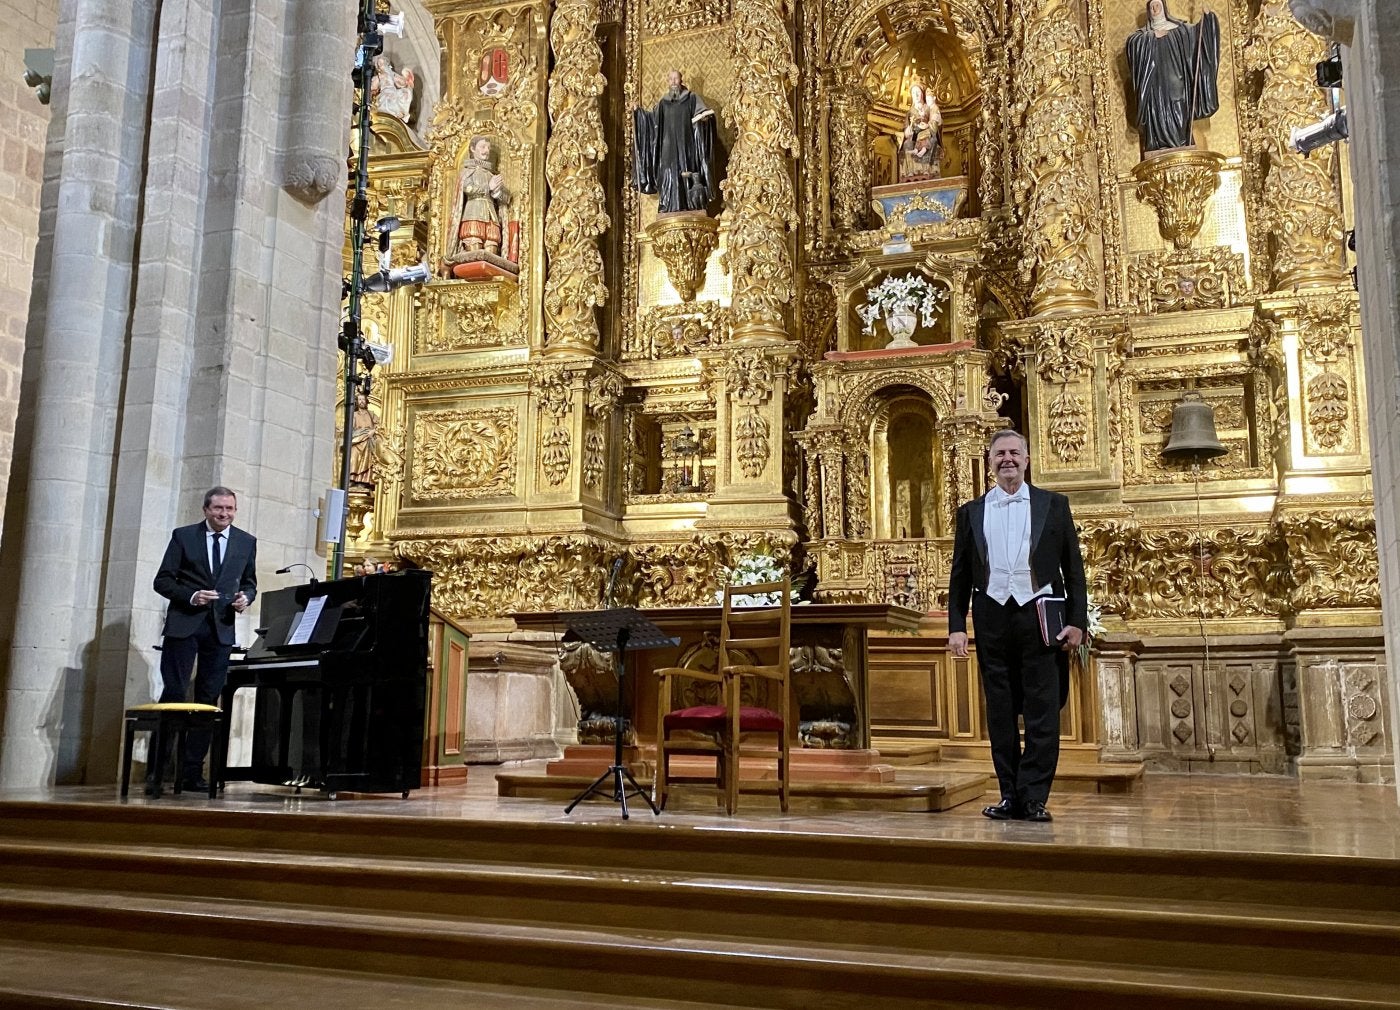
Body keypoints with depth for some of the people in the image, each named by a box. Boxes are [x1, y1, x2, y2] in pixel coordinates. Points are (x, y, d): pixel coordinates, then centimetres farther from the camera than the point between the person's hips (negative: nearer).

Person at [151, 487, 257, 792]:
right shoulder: (183, 536, 3)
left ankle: (192, 772, 10)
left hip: (220, 628, 3)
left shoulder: (246, 542, 10)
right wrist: (191, 596, -15)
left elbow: (249, 583, 18)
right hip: (183, 625, -3)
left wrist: (245, 598, -5)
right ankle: (157, 769, 2)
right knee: (174, 693, -5)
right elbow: (162, 581, 1)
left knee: (208, 699, 4)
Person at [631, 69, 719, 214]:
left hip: (686, 143, -3)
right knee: (670, 175, -4)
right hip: (669, 146, 3)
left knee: (688, 175, -9)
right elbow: (653, 118, 23)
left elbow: (703, 112, -3)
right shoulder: (663, 102, 16)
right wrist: (638, 111, 14)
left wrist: (704, 116, -26)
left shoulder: (692, 98, 6)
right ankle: (671, 208, -5)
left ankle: (694, 206, -9)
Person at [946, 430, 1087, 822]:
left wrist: (1076, 621, -1)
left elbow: (1073, 568, 7)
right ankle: (1010, 796, 13)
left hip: (1040, 617, -1)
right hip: (993, 618, 2)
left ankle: (1033, 798, 4)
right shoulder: (972, 512, 12)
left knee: (1043, 712, -3)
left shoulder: (1054, 505, 9)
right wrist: (956, 626, 3)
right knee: (1000, 713, 5)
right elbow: (960, 575, 11)